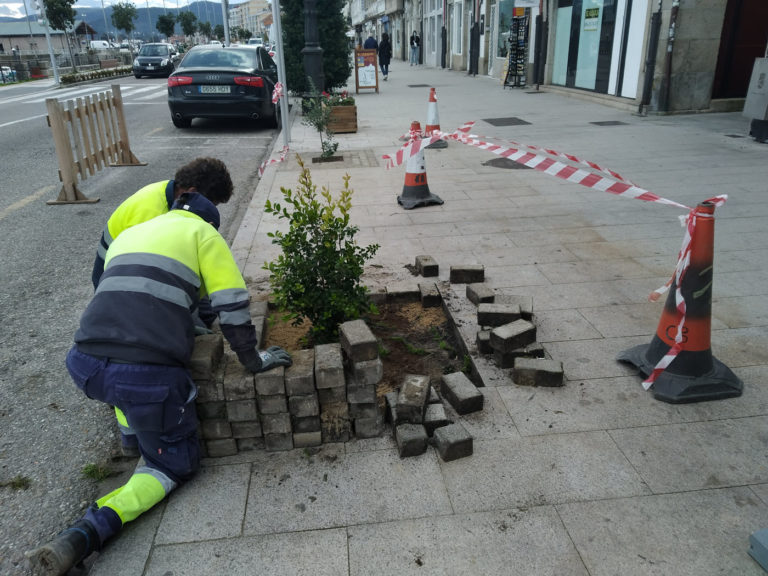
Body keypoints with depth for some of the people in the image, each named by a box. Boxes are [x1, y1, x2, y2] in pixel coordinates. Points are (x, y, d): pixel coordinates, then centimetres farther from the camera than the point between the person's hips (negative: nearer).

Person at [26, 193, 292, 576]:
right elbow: (232, 306, 2)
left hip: (85, 366, 7)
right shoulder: (203, 234, 8)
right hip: (148, 376, -6)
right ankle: (87, 533, -6)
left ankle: (132, 429, 31)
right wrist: (252, 359, 14)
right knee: (176, 465, 13)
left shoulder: (128, 234, 25)